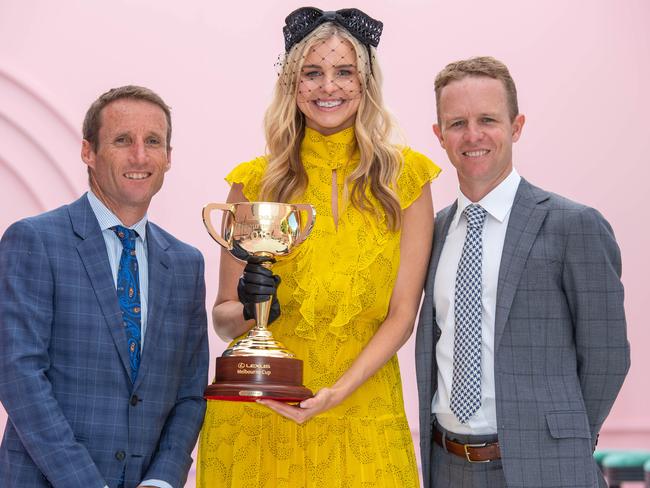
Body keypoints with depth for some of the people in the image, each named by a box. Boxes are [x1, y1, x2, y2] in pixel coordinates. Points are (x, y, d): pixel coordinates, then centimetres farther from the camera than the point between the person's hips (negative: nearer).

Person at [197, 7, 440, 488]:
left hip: (364, 410, 0)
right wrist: (248, 308, -16)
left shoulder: (405, 176, 1)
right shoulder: (254, 181, 1)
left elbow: (402, 313, -2)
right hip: (257, 417, 0)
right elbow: (223, 318, 6)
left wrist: (336, 392, -15)